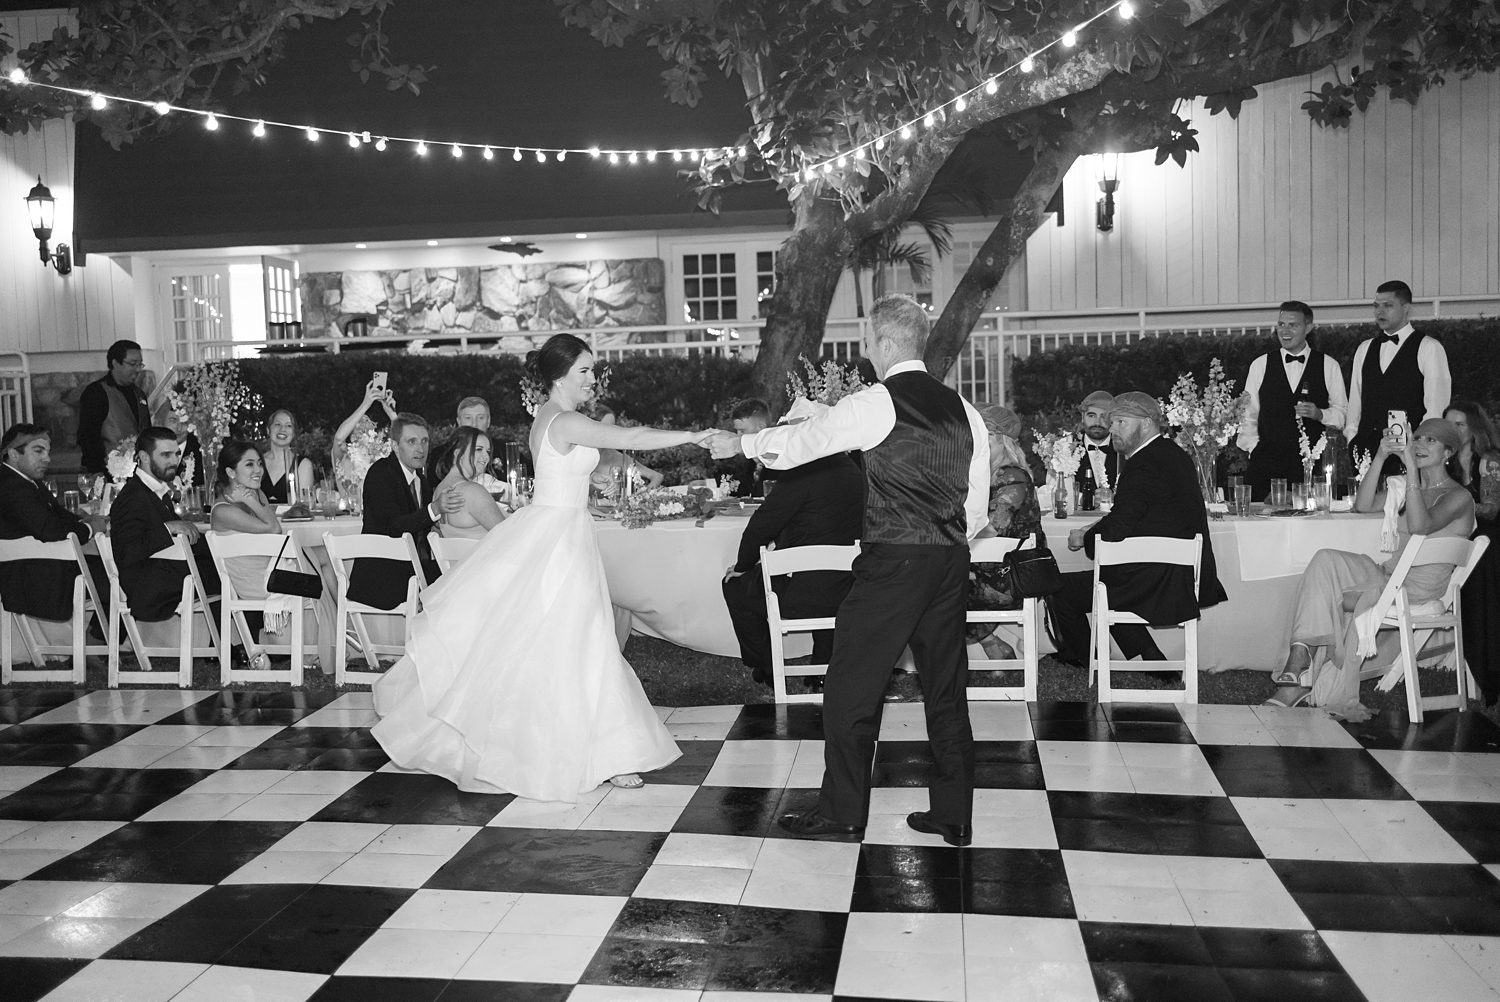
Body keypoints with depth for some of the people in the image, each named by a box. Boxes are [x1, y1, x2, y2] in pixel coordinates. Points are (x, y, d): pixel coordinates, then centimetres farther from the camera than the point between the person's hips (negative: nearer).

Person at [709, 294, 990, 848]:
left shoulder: (877, 403, -9)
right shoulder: (963, 410, 10)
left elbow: (800, 441, -2)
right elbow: (977, 509, 13)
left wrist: (739, 443, 15)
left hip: (892, 562, -7)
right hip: (951, 563, 7)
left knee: (851, 688, 5)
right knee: (946, 688, 14)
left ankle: (842, 813, 15)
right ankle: (954, 817, 22)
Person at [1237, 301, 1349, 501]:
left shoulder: (1329, 366, 7)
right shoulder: (1259, 365, 8)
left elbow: (1343, 413, 10)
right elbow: (1248, 415, 11)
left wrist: (1320, 414, -9)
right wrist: (1254, 448, 1)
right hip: (1266, 465, 0)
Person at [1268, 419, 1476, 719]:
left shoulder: (1458, 497, -5)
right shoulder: (1406, 486, 17)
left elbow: (1420, 526, -24)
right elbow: (1362, 506, 3)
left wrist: (1412, 467, -27)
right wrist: (1379, 458, -7)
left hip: (1419, 588, -6)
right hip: (1389, 573, 6)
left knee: (1330, 599, -28)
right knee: (1325, 560, -21)